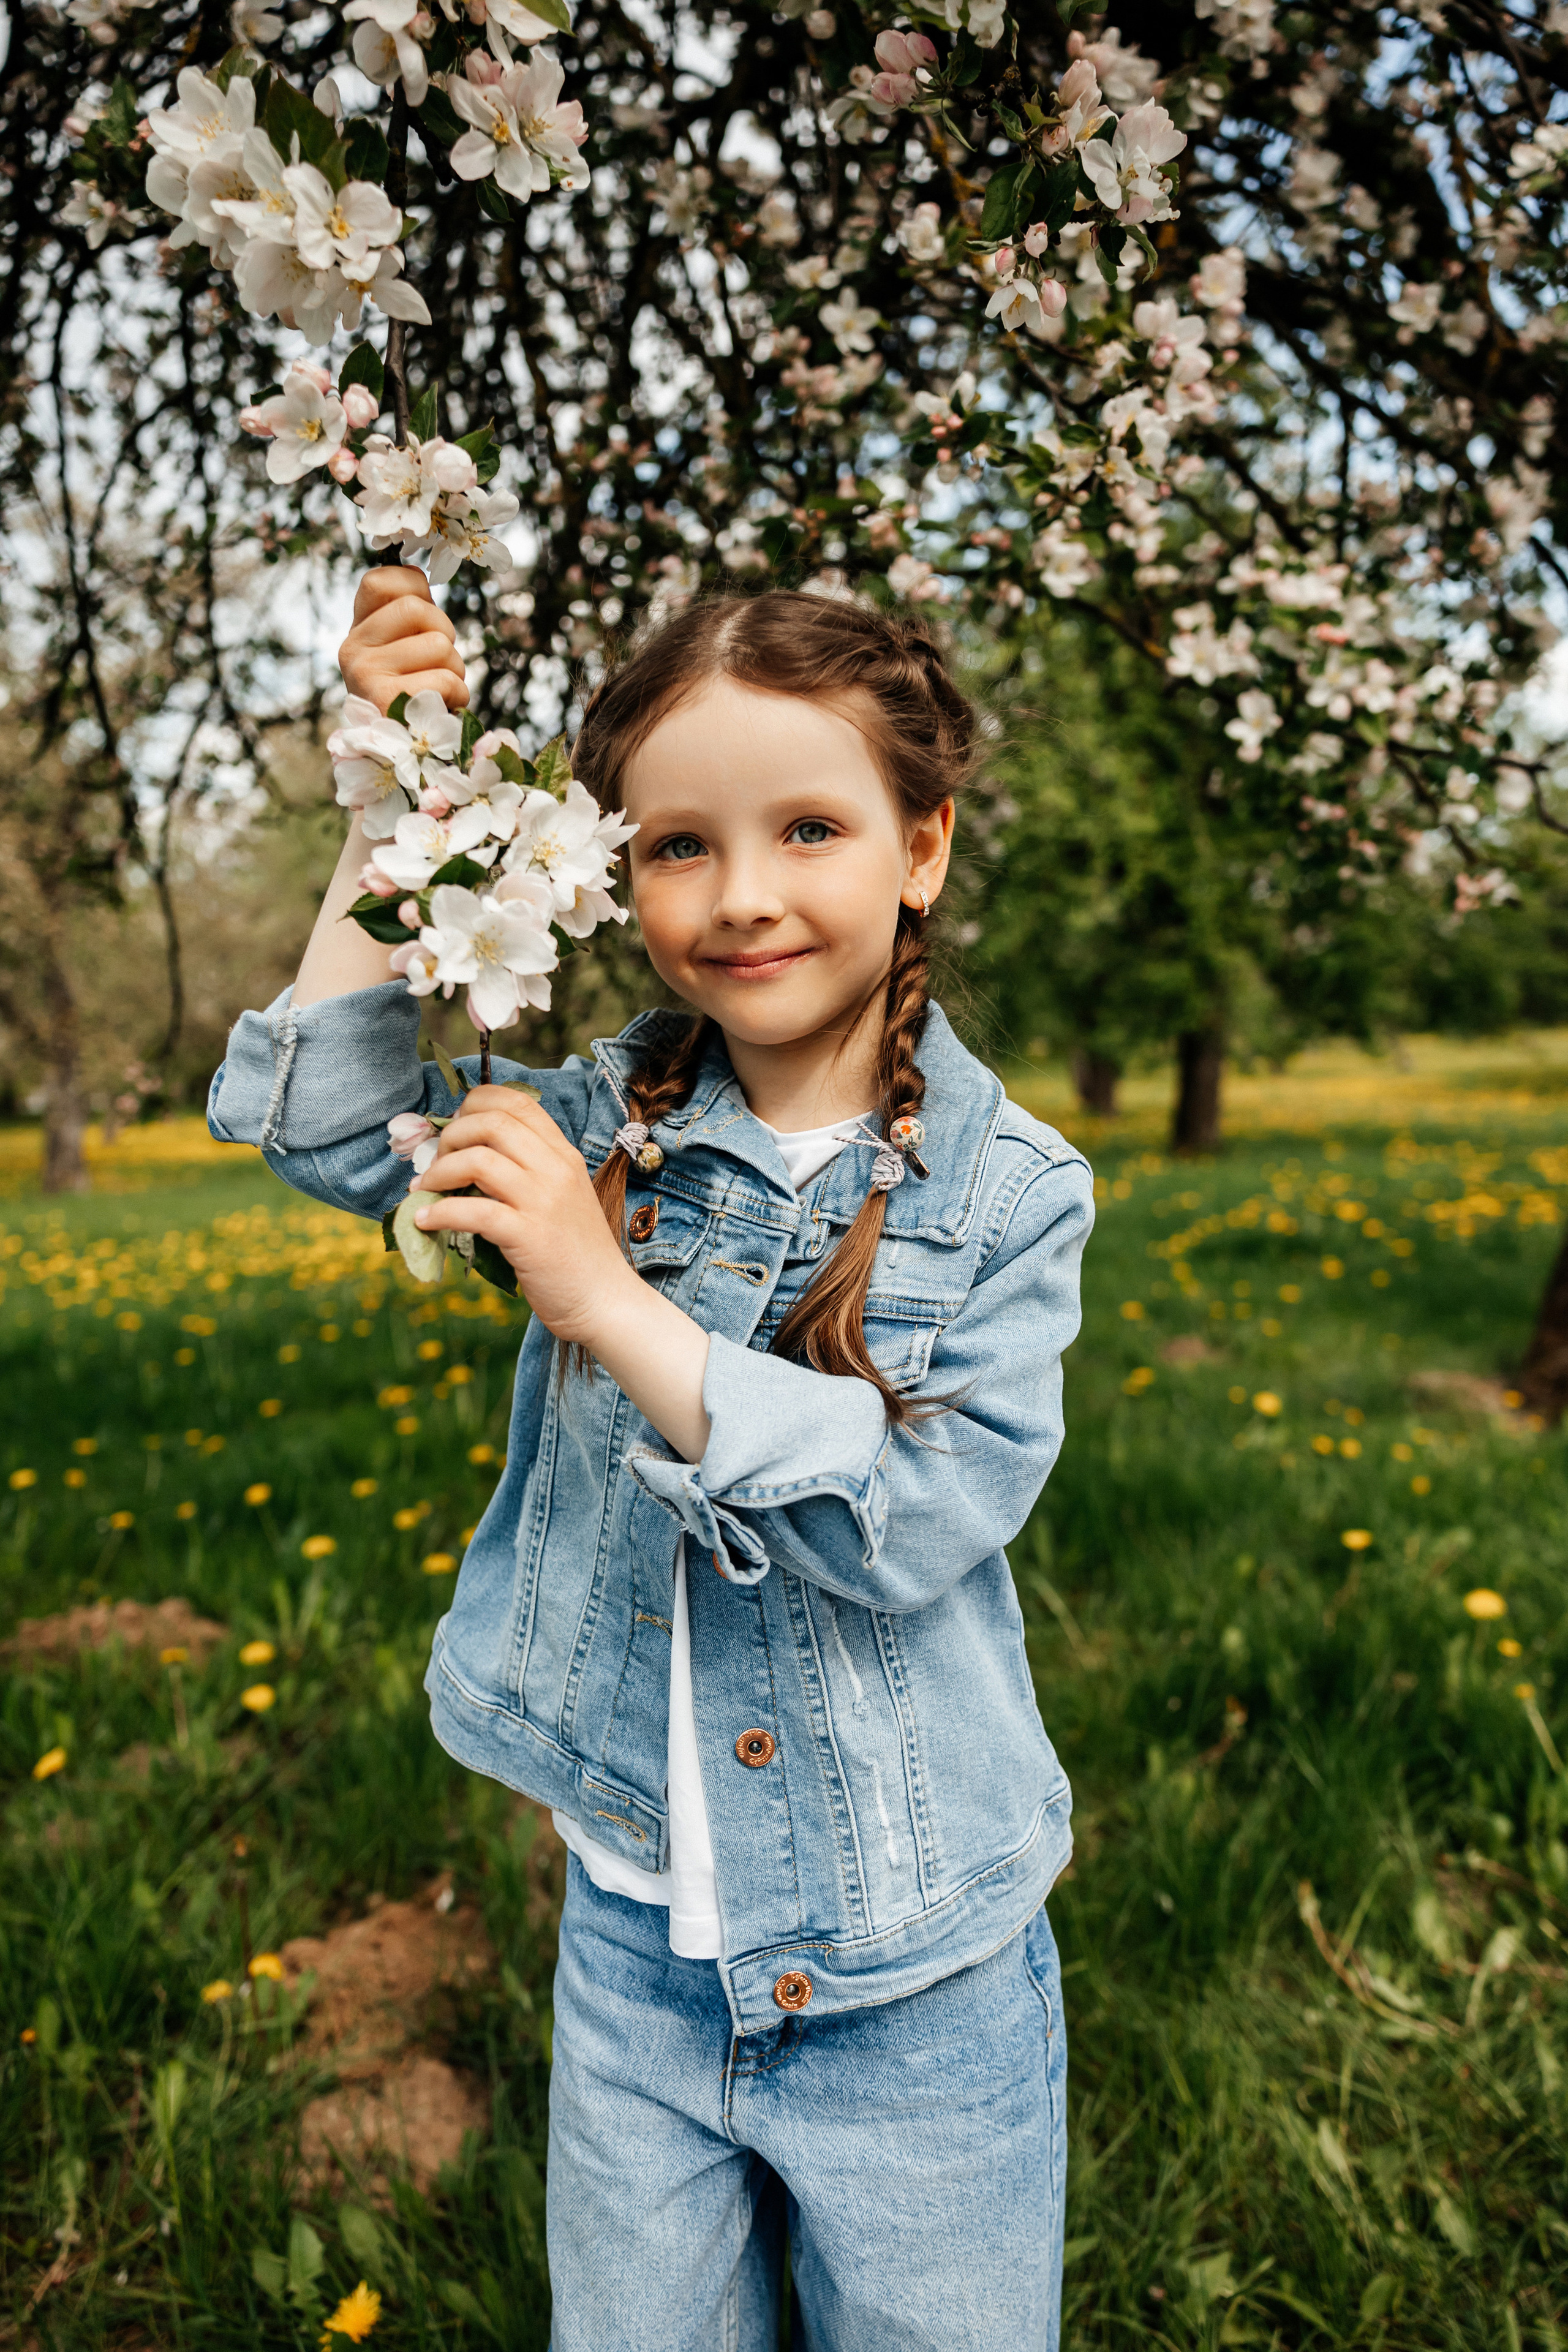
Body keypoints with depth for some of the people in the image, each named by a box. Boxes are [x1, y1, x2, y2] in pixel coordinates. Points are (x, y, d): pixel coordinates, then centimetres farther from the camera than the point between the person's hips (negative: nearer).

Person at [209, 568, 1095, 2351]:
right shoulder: (608, 1123, -5)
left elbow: (923, 1522, -23)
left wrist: (607, 1299, -28)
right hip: (639, 1950, 2)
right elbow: (318, 1120, -7)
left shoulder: (1004, 1193, -13)